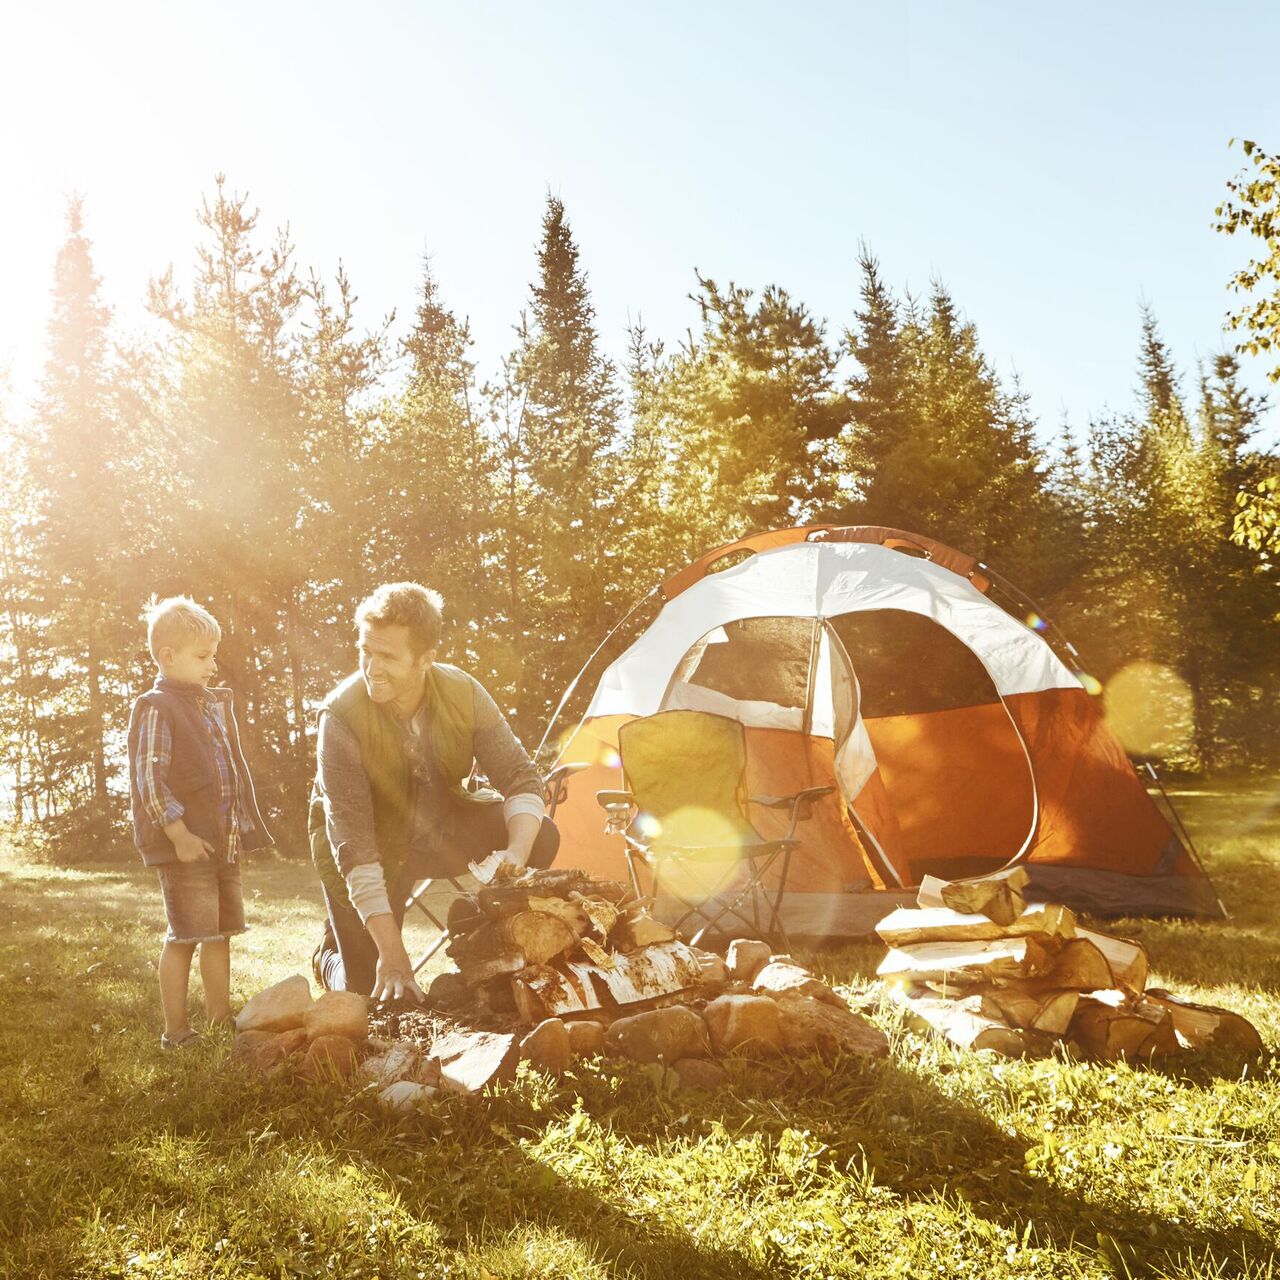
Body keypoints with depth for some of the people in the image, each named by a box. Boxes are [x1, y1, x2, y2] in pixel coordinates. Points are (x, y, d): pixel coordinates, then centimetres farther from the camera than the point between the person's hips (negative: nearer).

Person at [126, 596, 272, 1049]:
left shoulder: (216, 704, 14)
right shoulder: (155, 709, -9)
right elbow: (149, 779, -16)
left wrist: (243, 828, 14)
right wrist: (180, 835, -19)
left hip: (226, 843, 8)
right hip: (185, 846, -8)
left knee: (221, 932, 15)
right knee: (185, 936, -2)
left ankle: (221, 1017, 26)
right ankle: (175, 1030, 10)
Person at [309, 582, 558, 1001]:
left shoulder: (464, 692, -22)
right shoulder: (341, 717, -31)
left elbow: (520, 777, -17)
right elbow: (352, 841, -34)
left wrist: (517, 854, -39)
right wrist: (390, 950, -38)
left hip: (442, 825, 3)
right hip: (372, 844, -3)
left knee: (541, 836, -20)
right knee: (372, 993, -7)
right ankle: (330, 955, 30)